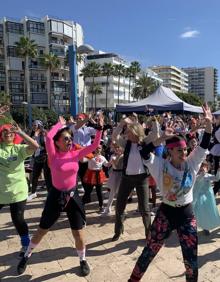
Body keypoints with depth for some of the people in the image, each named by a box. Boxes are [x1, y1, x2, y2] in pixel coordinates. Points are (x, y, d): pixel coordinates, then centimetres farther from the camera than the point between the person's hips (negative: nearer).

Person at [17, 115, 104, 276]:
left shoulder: (76, 154, -3)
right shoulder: (54, 155, -13)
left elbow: (94, 145, -8)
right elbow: (48, 137, -30)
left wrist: (99, 128, -18)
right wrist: (60, 124, -16)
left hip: (72, 195, 2)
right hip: (56, 195, -2)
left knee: (79, 233, 6)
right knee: (42, 230, 15)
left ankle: (83, 260, 32)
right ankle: (27, 256, 41)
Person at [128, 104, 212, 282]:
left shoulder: (191, 164, -6)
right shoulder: (162, 166, -13)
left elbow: (204, 146, -13)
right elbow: (145, 154, -26)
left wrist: (209, 124, -25)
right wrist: (161, 139, -34)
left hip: (187, 214, 2)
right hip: (166, 213, -2)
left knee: (191, 259, 12)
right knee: (149, 252, 13)